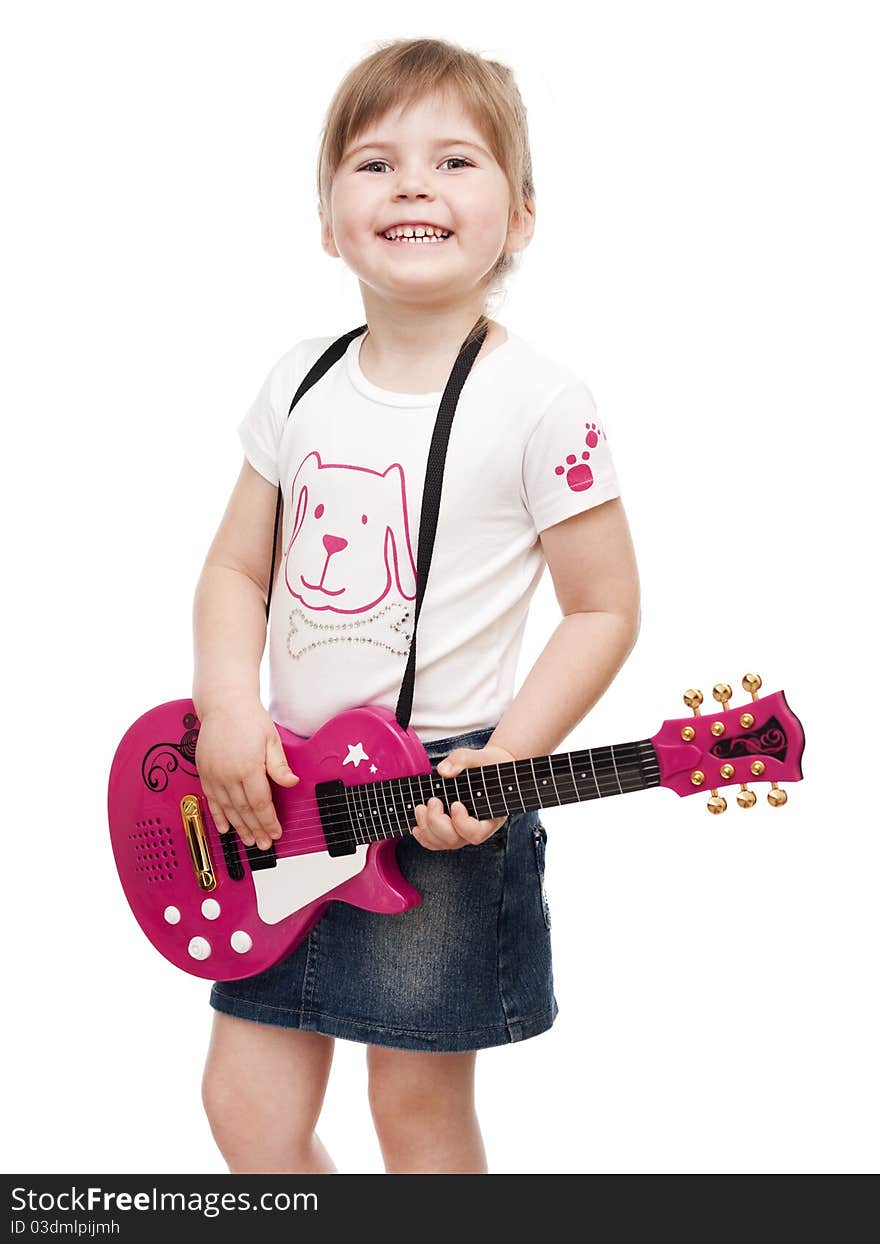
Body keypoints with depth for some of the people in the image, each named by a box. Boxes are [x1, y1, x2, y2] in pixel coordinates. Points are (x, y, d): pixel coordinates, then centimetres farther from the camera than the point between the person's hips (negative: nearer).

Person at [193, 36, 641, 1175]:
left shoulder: (539, 405, -11)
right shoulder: (302, 384, 4)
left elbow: (605, 608, -7)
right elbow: (237, 569, 11)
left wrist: (504, 760, -17)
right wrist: (227, 708, -6)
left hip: (442, 797, -5)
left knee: (419, 1108, 8)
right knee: (247, 1105, 10)